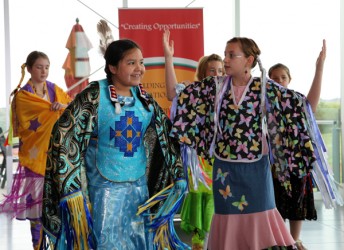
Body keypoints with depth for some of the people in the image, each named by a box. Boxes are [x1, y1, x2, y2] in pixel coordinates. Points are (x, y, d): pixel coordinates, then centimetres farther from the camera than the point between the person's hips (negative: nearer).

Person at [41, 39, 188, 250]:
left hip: (139, 186, 5)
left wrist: (178, 175, 11)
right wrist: (70, 186, -19)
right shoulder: (94, 96, -12)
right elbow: (64, 136, -15)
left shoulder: (144, 99, 4)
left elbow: (167, 134, 15)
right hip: (104, 188, -5)